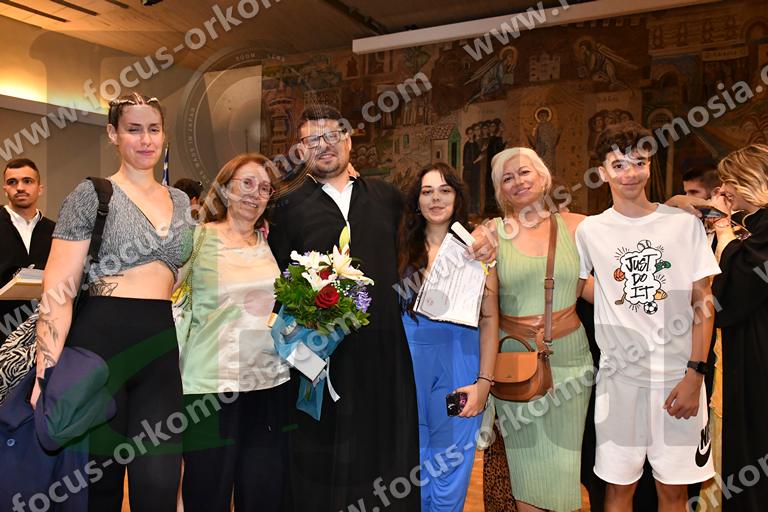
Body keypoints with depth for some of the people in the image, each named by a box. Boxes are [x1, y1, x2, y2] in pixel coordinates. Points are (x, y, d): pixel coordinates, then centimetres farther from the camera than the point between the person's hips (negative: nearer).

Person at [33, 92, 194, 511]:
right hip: (99, 341, -4)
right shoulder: (91, 194, -2)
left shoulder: (180, 201, 14)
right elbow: (57, 289, -9)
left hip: (162, 347, 4)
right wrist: (48, 372, -17)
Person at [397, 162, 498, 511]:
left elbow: (489, 317, -1)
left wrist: (484, 381, -7)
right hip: (410, 362, 1)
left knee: (451, 471, 8)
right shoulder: (403, 249, 6)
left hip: (459, 361, -1)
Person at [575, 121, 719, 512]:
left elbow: (703, 304, 0)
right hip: (619, 377, 0)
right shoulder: (590, 231, 2)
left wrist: (695, 375, -6)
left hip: (678, 377, 0)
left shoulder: (685, 224, 0)